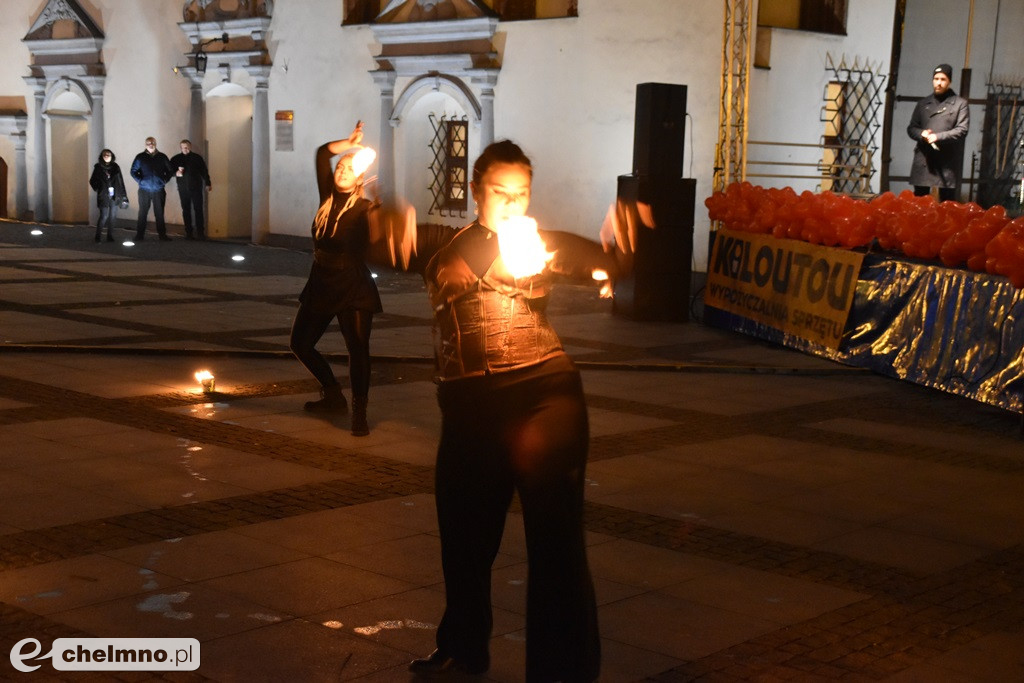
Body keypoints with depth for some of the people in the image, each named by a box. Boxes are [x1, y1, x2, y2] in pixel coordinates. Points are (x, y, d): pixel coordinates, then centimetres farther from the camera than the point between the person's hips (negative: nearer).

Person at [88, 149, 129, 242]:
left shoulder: (115, 167, 6)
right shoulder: (98, 167, 1)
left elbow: (121, 182, 5)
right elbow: (92, 181, 7)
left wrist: (124, 196, 2)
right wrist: (99, 189, -7)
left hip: (115, 197, 3)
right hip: (104, 197, -3)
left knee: (112, 217, 5)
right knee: (104, 216, -8)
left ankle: (110, 236, 13)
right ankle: (98, 236, 2)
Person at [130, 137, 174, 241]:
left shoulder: (162, 157, 7)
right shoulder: (140, 157, 3)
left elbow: (170, 171, 14)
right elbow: (133, 171, 7)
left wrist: (164, 180, 3)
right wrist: (140, 180, -4)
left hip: (159, 190, 1)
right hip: (144, 190, -1)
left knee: (159, 213, 4)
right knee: (143, 213, 0)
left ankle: (162, 234, 10)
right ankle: (140, 235, 5)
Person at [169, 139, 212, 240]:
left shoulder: (197, 158, 4)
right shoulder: (176, 159, 7)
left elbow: (204, 171, 6)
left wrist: (208, 183, 2)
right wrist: (176, 172, -12)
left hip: (196, 188, -2)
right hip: (183, 189, 2)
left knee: (198, 210, -5)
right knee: (186, 211, 3)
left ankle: (200, 232, -4)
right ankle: (188, 233, 7)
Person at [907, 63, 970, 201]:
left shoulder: (960, 104, 3)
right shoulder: (923, 103, 16)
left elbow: (962, 130, -6)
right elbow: (911, 128, 16)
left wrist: (938, 137, -16)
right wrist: (921, 134, -7)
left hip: (948, 161, -4)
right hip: (923, 159, 4)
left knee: (947, 202, -1)